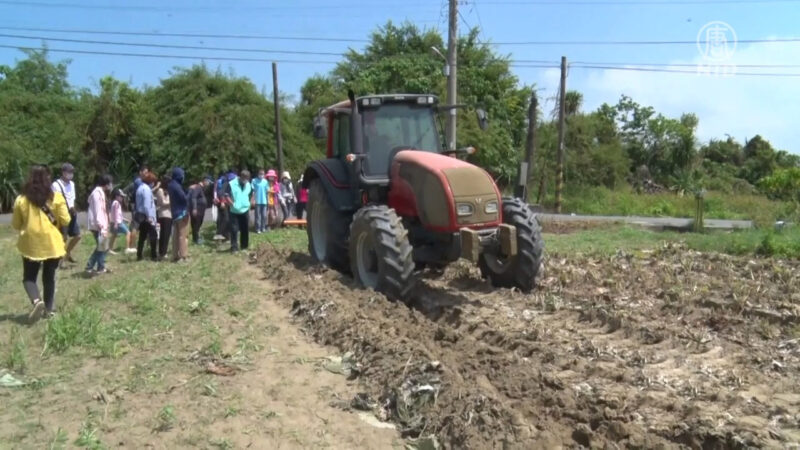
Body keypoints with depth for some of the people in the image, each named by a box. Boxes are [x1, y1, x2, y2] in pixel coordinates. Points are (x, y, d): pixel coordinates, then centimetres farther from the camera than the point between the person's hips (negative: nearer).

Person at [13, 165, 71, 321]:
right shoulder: (56, 198, -7)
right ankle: (49, 308, 18)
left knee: (29, 277, 11)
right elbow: (66, 221, -4)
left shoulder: (21, 199, -3)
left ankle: (36, 301, -14)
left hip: (31, 244, 0)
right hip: (52, 244, 0)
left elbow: (16, 224, 5)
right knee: (49, 277, 14)